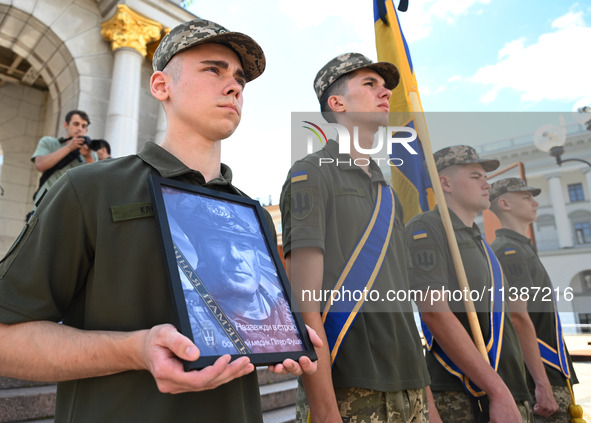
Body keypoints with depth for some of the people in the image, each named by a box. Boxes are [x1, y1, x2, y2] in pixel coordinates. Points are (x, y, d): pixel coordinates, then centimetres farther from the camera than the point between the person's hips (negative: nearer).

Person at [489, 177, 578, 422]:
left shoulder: (520, 248, 17)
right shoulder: (510, 249, -14)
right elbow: (518, 318, -23)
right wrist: (543, 384, -23)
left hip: (547, 375, 10)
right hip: (543, 376, -10)